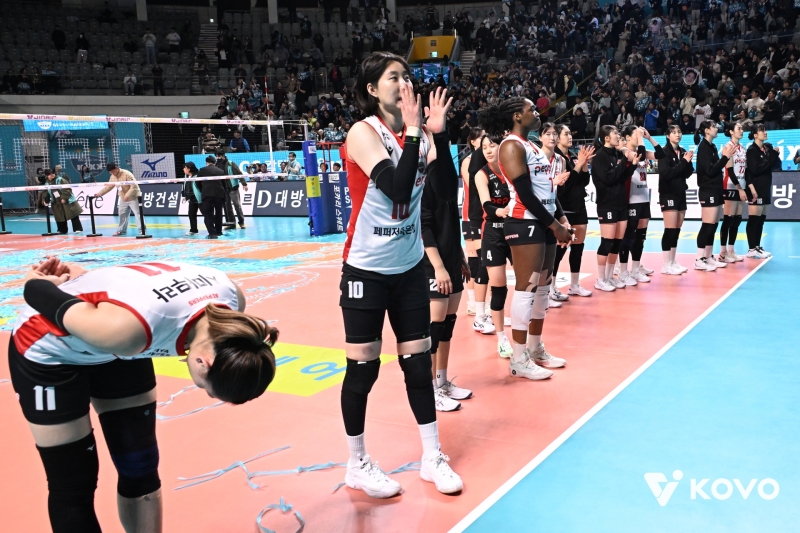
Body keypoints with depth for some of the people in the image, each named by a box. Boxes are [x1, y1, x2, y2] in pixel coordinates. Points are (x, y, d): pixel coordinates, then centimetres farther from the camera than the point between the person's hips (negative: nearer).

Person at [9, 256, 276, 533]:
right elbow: (61, 311, -26)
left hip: (115, 346, 6)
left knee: (140, 467, 9)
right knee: (73, 485, -1)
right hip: (46, 350, -5)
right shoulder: (129, 328, -44)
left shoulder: (231, 297, -22)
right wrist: (35, 284, -5)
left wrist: (89, 280, 6)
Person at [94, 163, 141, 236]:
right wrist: (99, 194, 0)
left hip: (133, 197, -8)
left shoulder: (127, 174, -24)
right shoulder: (113, 177, 1)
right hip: (123, 199, 8)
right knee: (122, 215, 11)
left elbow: (134, 187, -30)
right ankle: (121, 230, 20)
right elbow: (108, 187, 9)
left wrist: (127, 195, -39)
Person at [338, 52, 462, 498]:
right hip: (367, 269, -5)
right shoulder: (363, 132, -11)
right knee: (363, 366, 4)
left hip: (410, 266, 5)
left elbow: (444, 183, -9)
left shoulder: (415, 132, 4)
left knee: (419, 361, 9)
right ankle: (357, 464, 20)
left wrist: (439, 131, -18)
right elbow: (397, 188, -25)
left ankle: (433, 457, 22)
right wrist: (414, 132, -25)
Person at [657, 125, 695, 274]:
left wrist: (689, 162, -8)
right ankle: (665, 265, -5)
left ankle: (673, 262, 16)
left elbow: (687, 174, 9)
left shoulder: (682, 152, 11)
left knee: (677, 230, 9)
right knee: (670, 230, -9)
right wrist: (684, 162, -19)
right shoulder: (664, 152, -9)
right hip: (668, 194, -7)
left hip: (681, 193, 7)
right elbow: (666, 174, -21)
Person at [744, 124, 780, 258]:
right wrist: (771, 157, -15)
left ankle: (757, 247, 15)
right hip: (756, 189, -7)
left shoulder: (768, 147, 10)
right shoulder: (751, 150, -9)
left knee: (761, 219, 10)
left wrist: (776, 154, -8)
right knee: (754, 219, -5)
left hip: (766, 188, 7)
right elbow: (755, 169, -18)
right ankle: (752, 249, -2)